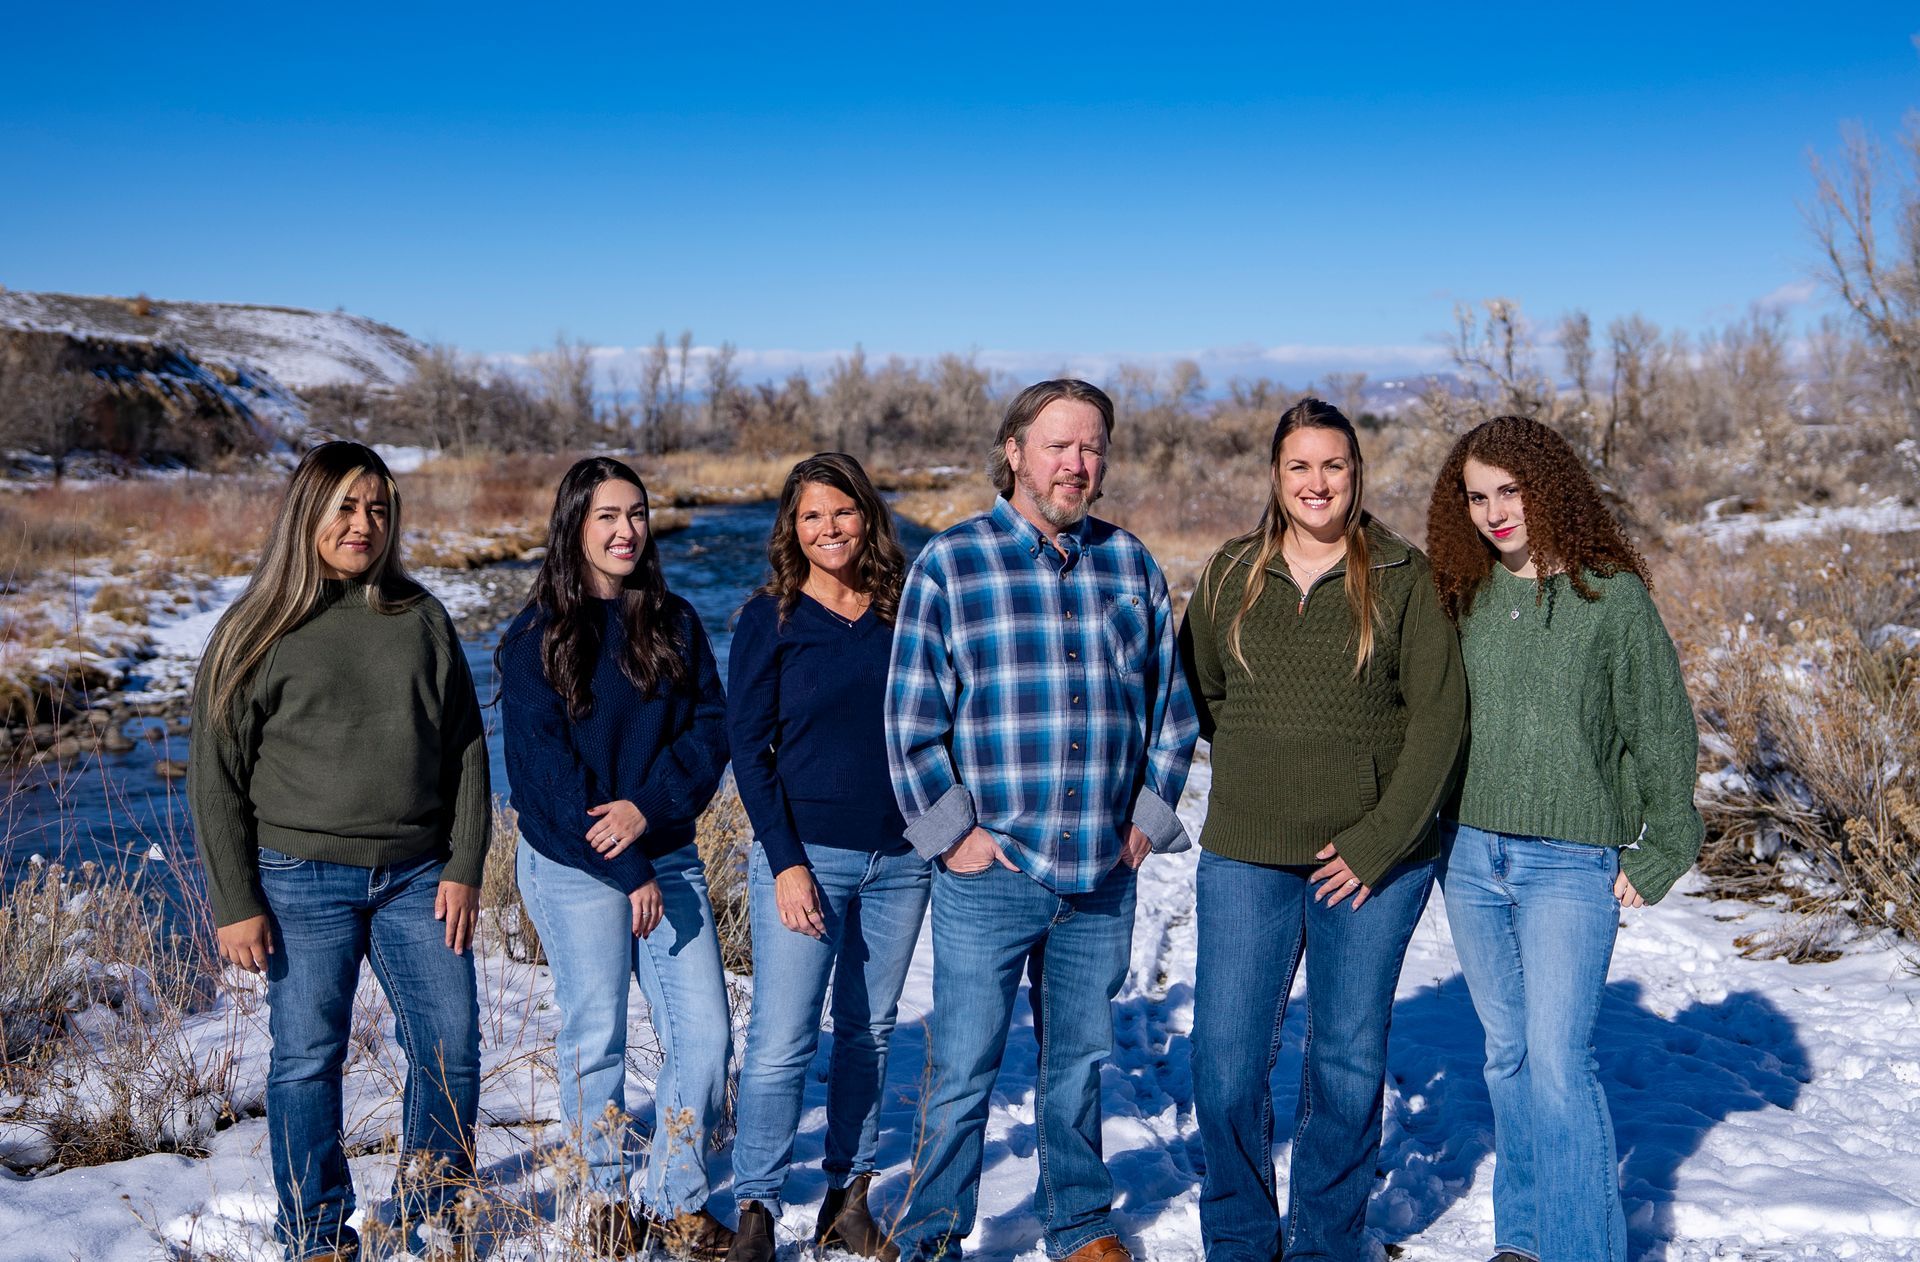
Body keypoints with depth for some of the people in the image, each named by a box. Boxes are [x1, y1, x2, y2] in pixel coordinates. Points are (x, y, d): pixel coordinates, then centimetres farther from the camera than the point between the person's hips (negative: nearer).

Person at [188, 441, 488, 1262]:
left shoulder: (422, 620, 7)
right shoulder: (259, 631, 0)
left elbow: (466, 748, 9)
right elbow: (214, 772, 0)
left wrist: (463, 868, 0)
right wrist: (234, 902, -5)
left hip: (417, 878, 3)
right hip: (303, 880, -2)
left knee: (452, 1050, 3)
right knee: (307, 1061, 4)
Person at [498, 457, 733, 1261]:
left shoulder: (675, 623, 7)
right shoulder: (536, 637, -4)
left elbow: (711, 730, 1)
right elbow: (542, 769, -9)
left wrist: (648, 805, -16)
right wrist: (626, 873, -12)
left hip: (667, 856, 3)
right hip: (573, 868, -3)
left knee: (705, 1034, 0)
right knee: (595, 1037, 5)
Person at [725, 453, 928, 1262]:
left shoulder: (902, 612, 7)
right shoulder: (770, 619, -1)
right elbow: (748, 745, -3)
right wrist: (785, 860, -10)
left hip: (899, 859, 3)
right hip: (807, 854, -3)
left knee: (869, 1032, 10)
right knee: (782, 1040, -5)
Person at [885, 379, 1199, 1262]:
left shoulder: (1130, 566, 8)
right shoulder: (950, 563, -3)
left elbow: (1171, 706, 13)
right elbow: (910, 717, -4)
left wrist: (1148, 818, 6)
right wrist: (951, 833, -8)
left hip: (1104, 874, 3)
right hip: (988, 873, -3)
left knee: (1081, 1062, 16)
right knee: (963, 1072, 3)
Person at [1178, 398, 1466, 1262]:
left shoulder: (1404, 578, -2)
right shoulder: (1230, 576, 6)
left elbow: (1440, 714, -6)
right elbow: (1197, 693, 17)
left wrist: (1377, 842, -10)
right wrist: (1255, 778, 10)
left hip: (1374, 861, -1)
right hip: (1245, 859, 2)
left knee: (1349, 1062, 7)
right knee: (1225, 1062, 0)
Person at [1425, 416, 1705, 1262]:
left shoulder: (1610, 595, -6)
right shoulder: (1466, 593, 7)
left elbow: (1663, 731, -2)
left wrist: (1660, 855, -3)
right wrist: (1439, 832, 11)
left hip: (1570, 863, -5)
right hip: (1471, 854, 5)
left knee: (1558, 1059, -10)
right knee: (1506, 1053, 13)